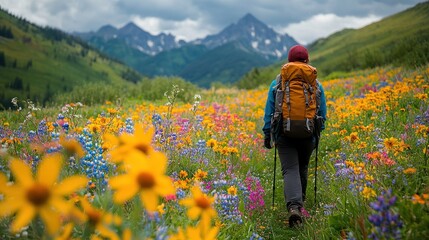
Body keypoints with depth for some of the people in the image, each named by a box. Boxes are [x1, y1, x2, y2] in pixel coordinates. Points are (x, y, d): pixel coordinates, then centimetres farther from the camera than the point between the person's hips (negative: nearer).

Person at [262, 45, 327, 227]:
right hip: (307, 135, 2)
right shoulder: (316, 84, 1)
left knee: (290, 170, -5)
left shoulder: (277, 83, -1)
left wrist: (267, 134, 9)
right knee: (302, 168, 22)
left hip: (285, 134, -2)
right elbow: (322, 113, 8)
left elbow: (269, 112, 1)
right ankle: (300, 202, 37)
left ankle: (293, 206, -26)